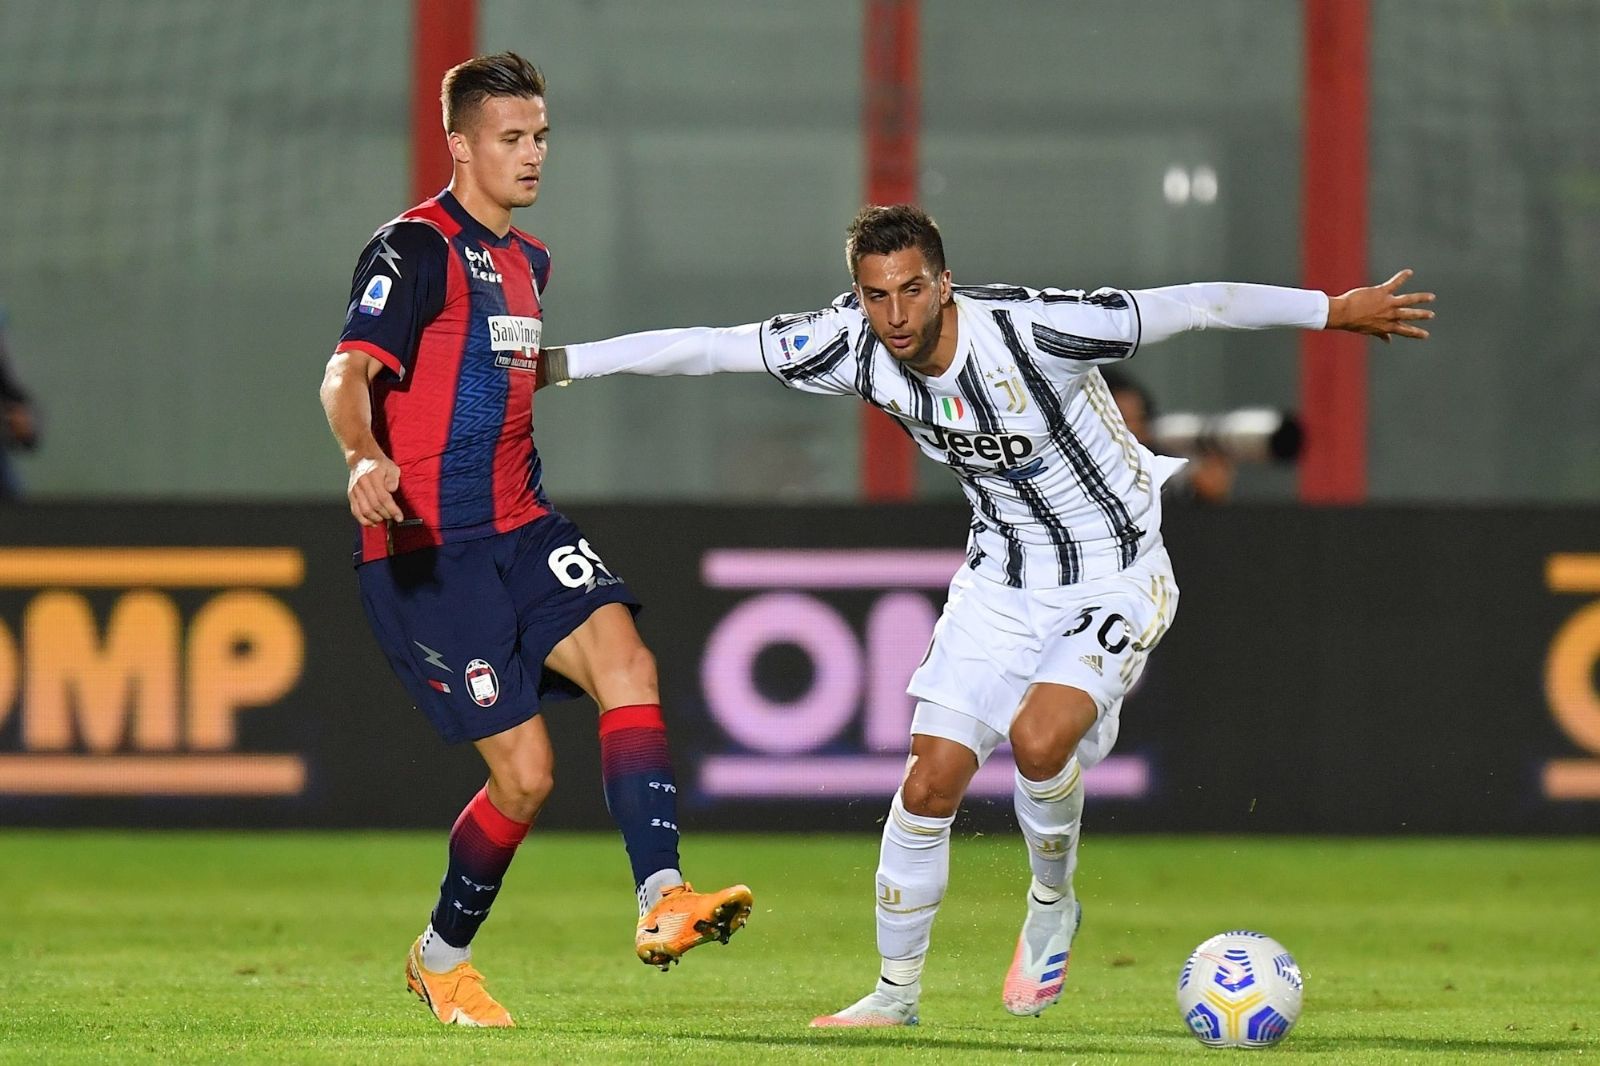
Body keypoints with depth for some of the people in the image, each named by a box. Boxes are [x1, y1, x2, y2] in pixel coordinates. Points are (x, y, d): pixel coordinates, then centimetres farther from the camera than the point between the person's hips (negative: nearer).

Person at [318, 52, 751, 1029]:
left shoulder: (530, 261, 17)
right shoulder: (418, 248, -10)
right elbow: (351, 371, -23)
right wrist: (364, 456, -43)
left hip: (520, 528, 7)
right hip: (427, 546, -7)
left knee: (624, 658, -21)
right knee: (526, 770, -8)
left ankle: (662, 901, -28)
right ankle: (440, 961, 16)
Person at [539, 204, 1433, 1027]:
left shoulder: (1026, 330, -29)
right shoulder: (854, 346, -14)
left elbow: (1190, 308, -24)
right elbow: (707, 348, -8)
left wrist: (1336, 310, -21)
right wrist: (556, 363, -7)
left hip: (1116, 575, -5)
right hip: (1002, 577, 5)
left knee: (1039, 738, -28)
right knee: (932, 780, -2)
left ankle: (1052, 903, 2)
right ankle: (898, 992, 15)